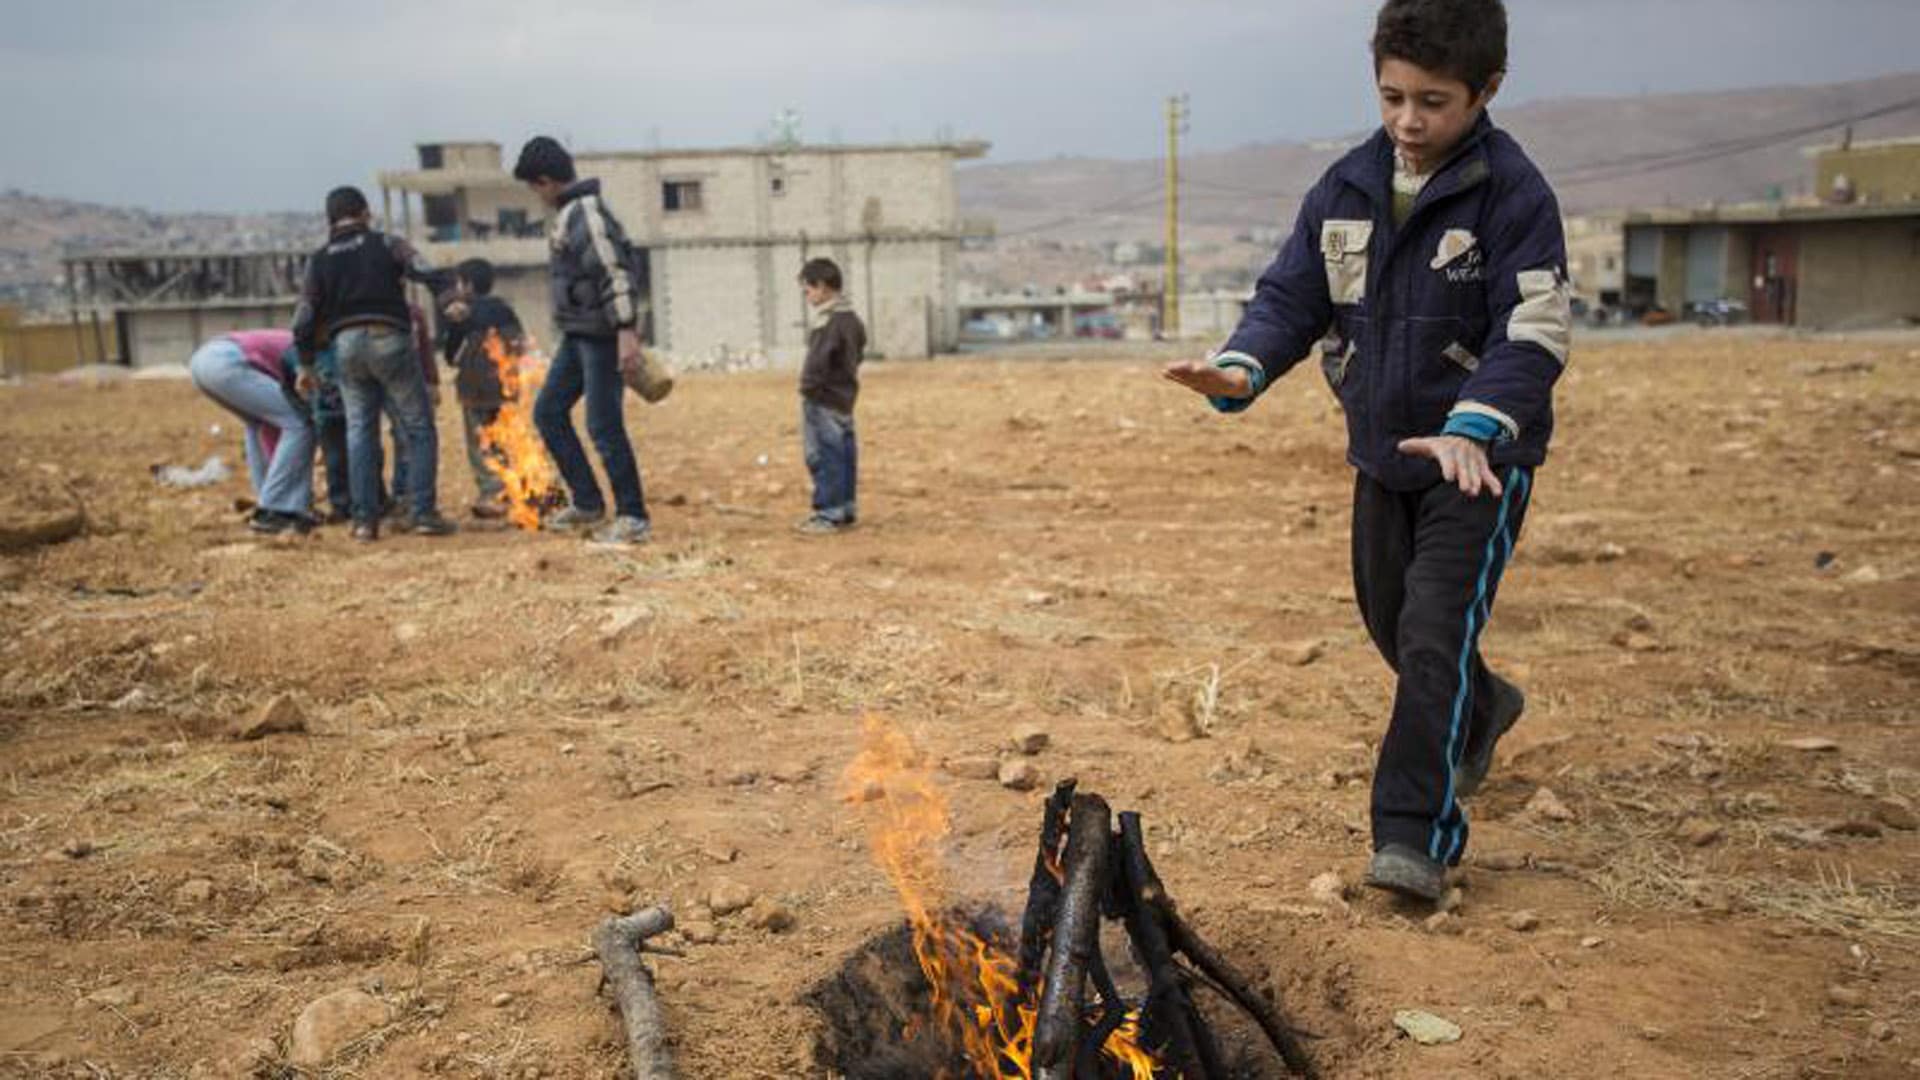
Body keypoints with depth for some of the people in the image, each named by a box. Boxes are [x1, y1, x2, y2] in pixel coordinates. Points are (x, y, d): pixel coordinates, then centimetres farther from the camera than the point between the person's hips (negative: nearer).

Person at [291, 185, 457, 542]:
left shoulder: (319, 260, 13)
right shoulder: (386, 245, 6)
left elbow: (305, 318, 11)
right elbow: (426, 272, -12)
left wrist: (306, 365, 19)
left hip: (346, 344, 3)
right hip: (389, 340, -3)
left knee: (359, 430, 11)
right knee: (419, 428, 4)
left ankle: (364, 519, 6)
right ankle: (424, 512, -3)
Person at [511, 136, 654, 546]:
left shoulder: (586, 213, -16)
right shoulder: (565, 215, 15)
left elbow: (616, 273, -24)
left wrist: (627, 332, -29)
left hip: (601, 336, -10)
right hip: (577, 334, 10)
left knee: (604, 426, -7)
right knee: (548, 411, 12)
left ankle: (633, 517, 3)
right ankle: (587, 502, 19)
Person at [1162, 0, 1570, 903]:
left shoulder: (1513, 194, -16)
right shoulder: (1347, 188, 0)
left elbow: (1533, 336, -21)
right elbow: (1291, 296, -1)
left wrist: (1473, 427, -37)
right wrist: (1239, 371, -22)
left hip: (1481, 457, -6)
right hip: (1382, 454, 6)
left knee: (1434, 634, -15)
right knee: (1390, 621, 20)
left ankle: (1417, 834, -7)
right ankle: (1482, 711, 50)